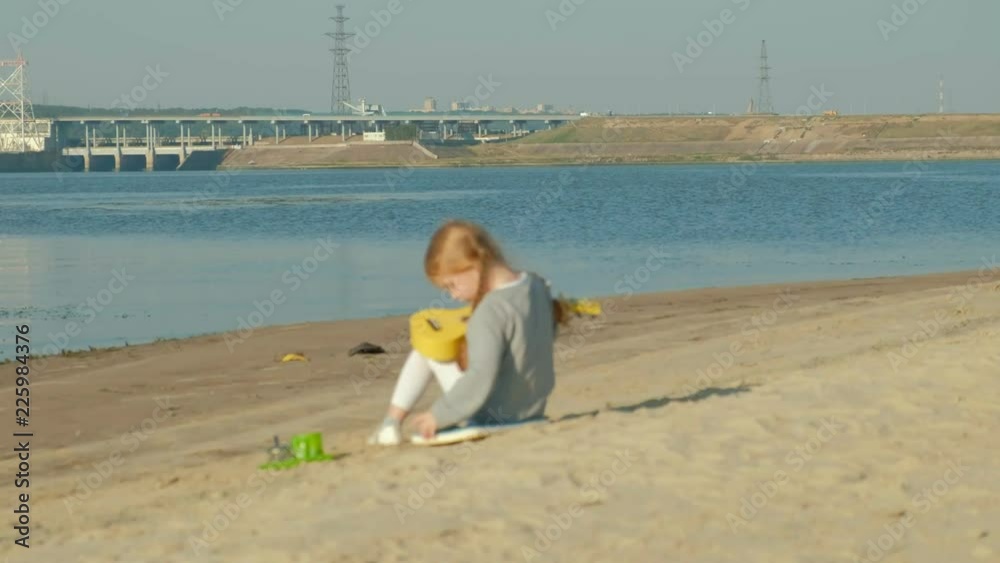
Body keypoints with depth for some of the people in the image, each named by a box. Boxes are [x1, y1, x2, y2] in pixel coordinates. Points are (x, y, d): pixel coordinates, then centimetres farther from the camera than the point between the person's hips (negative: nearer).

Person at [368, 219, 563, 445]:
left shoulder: (490, 312, -28)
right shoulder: (536, 283, -3)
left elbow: (481, 378, -34)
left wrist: (439, 416, -25)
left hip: (493, 418, -8)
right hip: (534, 408, 8)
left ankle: (393, 421, 7)